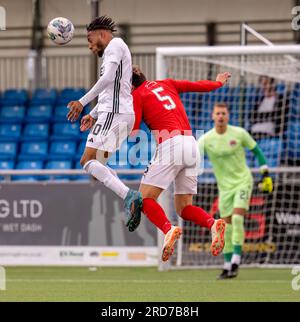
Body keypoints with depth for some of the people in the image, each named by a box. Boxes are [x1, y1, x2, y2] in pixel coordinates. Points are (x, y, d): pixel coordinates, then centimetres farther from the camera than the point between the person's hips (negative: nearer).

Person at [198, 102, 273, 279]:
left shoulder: (239, 133, -8)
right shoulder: (206, 139, -7)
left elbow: (257, 151, 4)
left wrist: (266, 175, 2)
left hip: (243, 182, -2)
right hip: (224, 186, 2)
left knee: (237, 218, -19)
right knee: (228, 225, 2)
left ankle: (236, 261, -16)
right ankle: (228, 265, 12)